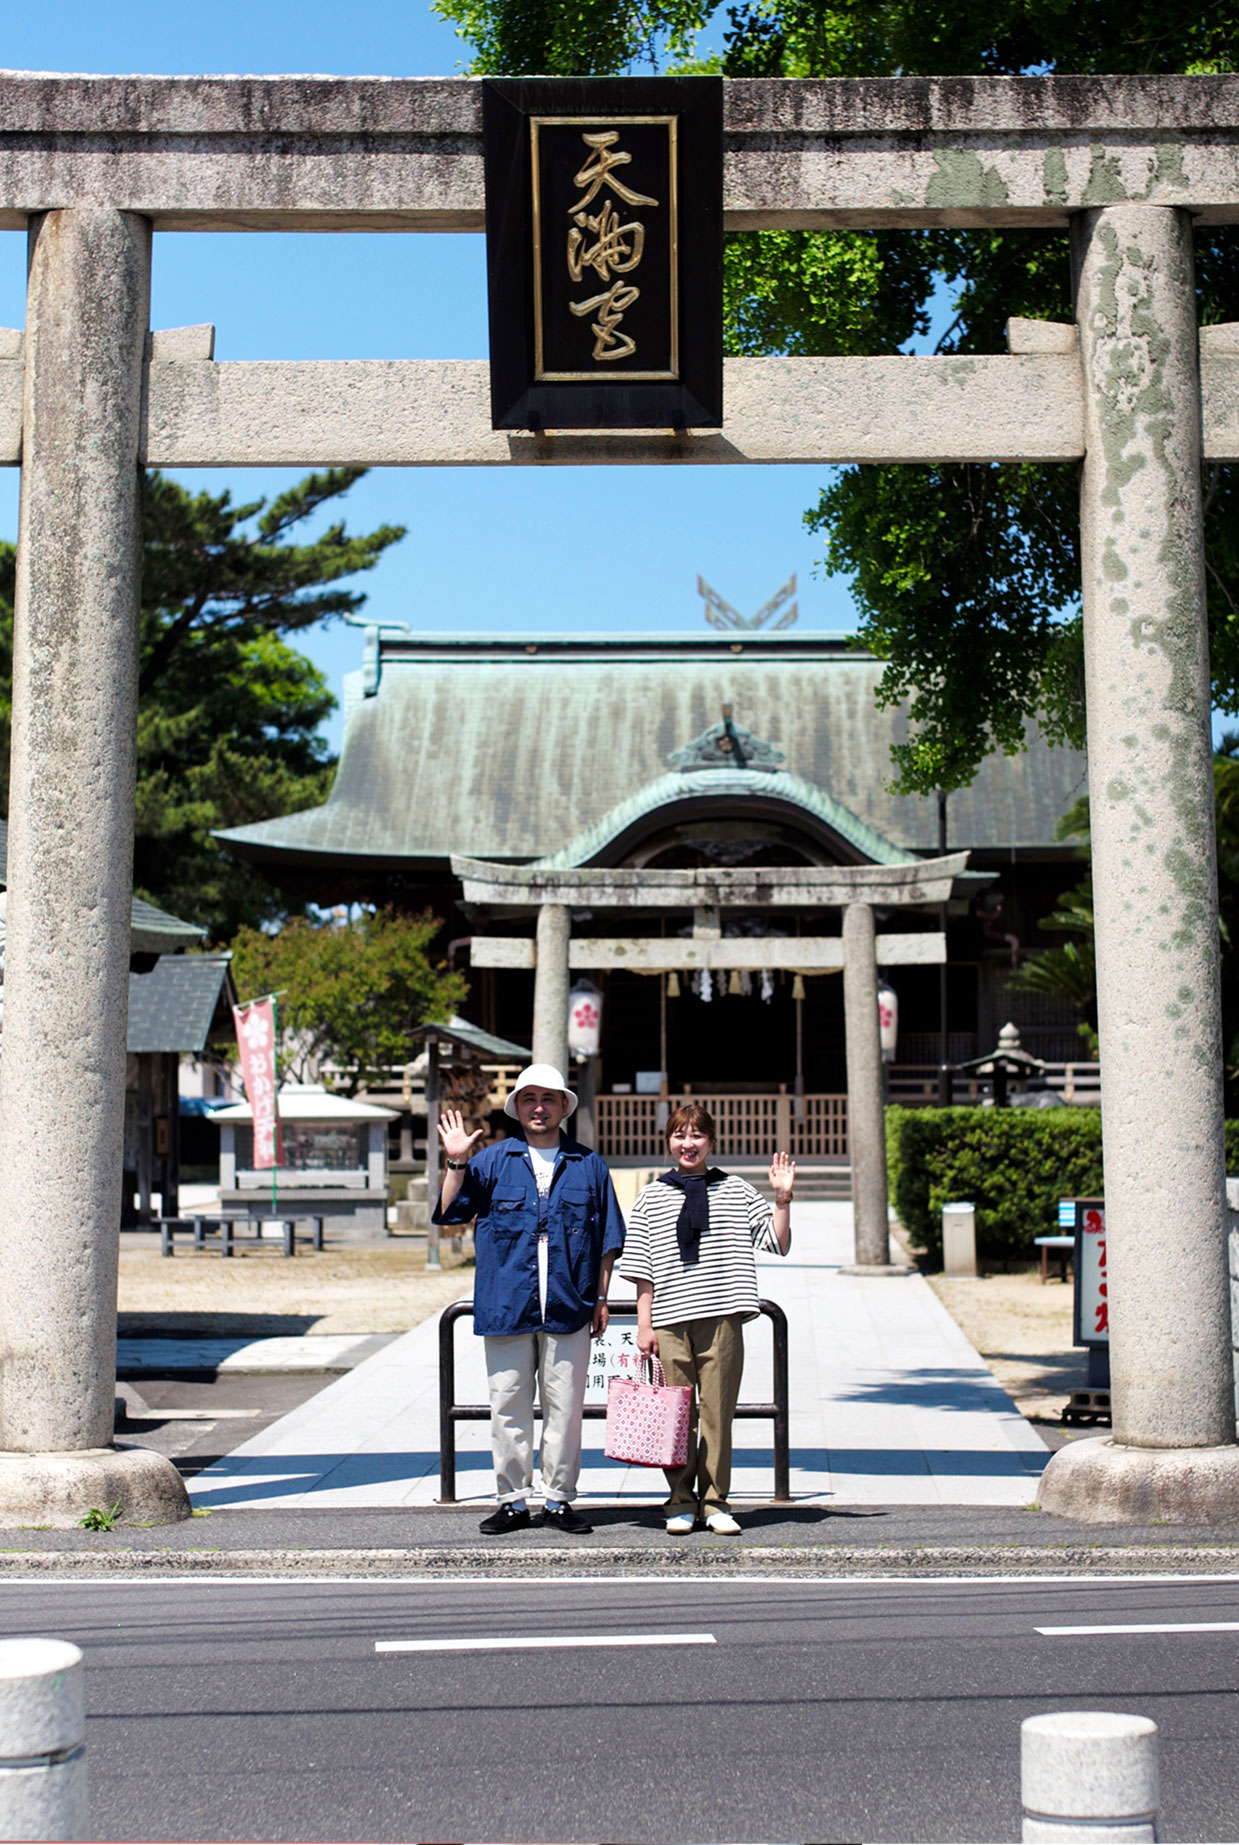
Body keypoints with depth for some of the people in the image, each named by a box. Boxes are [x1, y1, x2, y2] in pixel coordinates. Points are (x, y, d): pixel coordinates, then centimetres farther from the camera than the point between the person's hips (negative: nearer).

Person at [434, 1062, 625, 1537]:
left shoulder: (588, 1166, 9)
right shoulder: (492, 1161, 7)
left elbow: (608, 1237, 12)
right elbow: (449, 1212, 2)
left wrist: (600, 1298, 7)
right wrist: (456, 1163, -10)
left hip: (568, 1309, 0)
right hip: (506, 1307, 0)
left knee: (564, 1407, 4)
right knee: (508, 1407, 3)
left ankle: (559, 1499, 14)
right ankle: (512, 1500, 13)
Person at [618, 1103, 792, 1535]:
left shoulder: (736, 1191, 9)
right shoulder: (651, 1198, 9)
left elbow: (780, 1243, 9)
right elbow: (643, 1269, 8)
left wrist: (782, 1197, -3)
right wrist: (644, 1325, 2)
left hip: (722, 1319, 0)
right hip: (670, 1321, 0)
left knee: (717, 1412, 2)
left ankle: (715, 1503, 11)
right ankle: (681, 1503, 14)